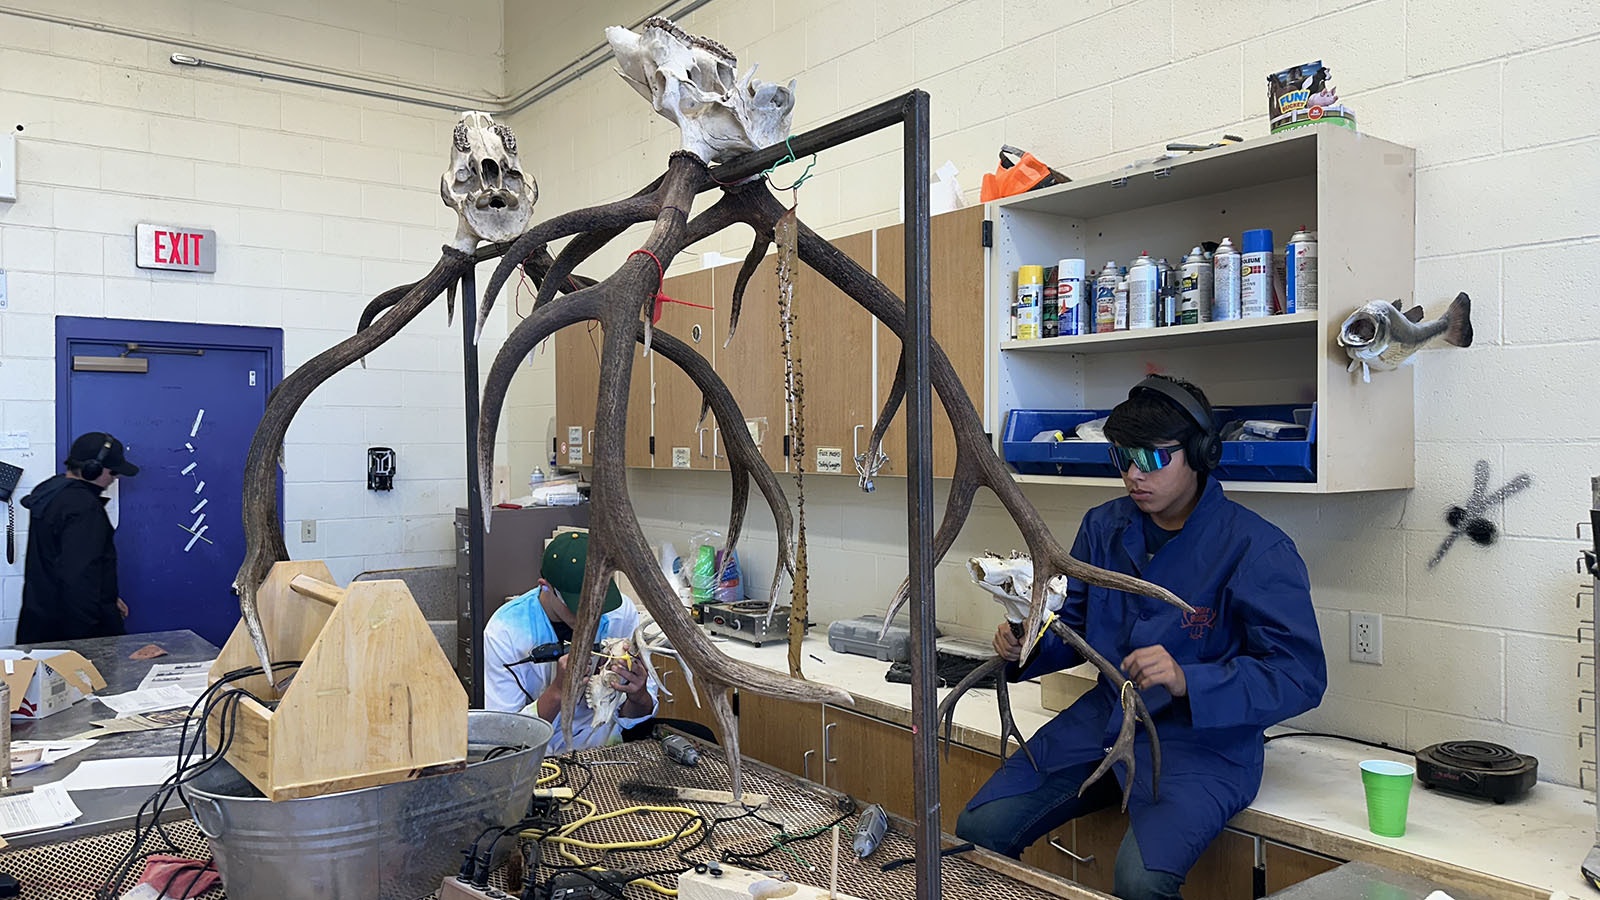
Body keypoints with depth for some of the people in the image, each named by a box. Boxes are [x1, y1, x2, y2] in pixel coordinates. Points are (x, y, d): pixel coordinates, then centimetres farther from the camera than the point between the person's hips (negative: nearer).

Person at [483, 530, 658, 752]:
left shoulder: (622, 613, -9)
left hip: (604, 746, 2)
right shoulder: (505, 631, -16)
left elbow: (632, 719, -1)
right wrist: (558, 691, -31)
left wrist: (638, 696, -24)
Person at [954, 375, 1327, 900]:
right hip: (1104, 718, 6)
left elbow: (1300, 674, -16)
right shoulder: (1103, 527, 6)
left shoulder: (1255, 548, -12)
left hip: (1202, 740, -5)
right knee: (979, 830, -7)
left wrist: (1187, 681, -30)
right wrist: (1026, 648, -6)